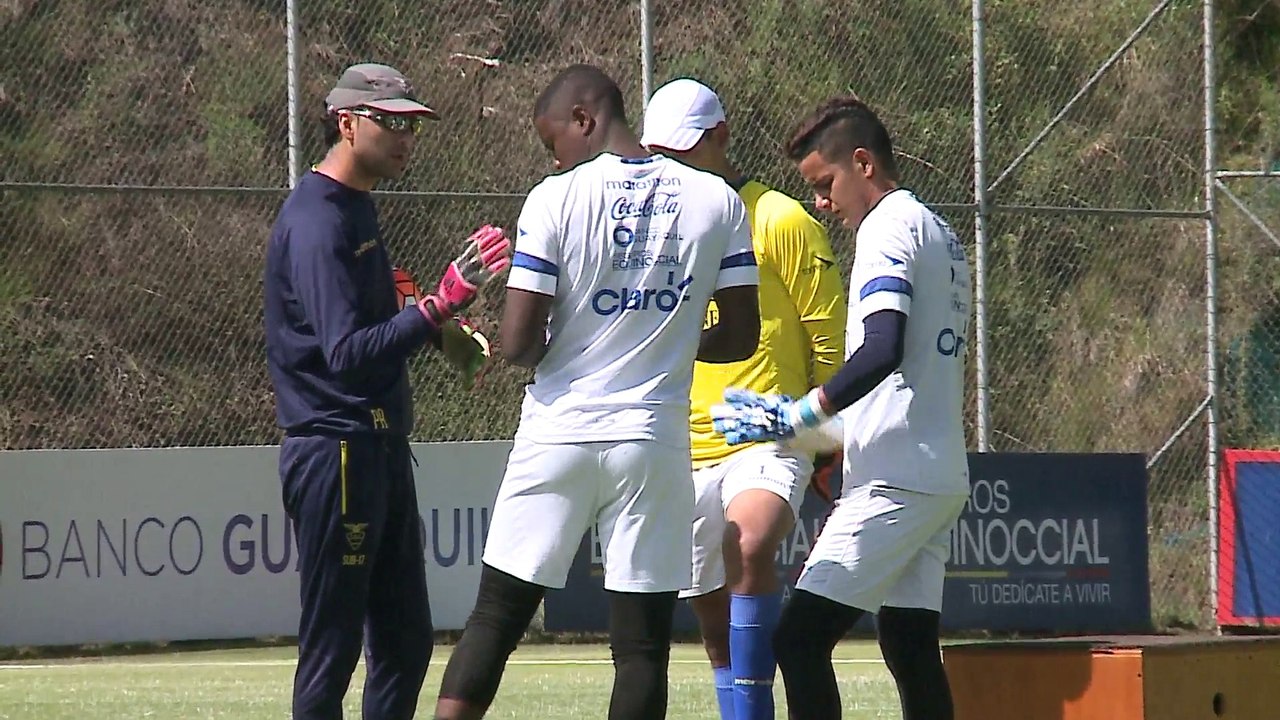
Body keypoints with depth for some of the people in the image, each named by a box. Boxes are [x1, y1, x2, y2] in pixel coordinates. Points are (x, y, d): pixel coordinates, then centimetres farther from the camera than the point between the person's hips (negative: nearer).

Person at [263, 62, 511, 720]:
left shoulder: (357, 208, 16)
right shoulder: (315, 221, -16)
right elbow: (347, 355, -26)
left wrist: (439, 333, 10)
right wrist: (436, 306, -34)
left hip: (381, 449, 10)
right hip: (336, 450, -10)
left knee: (406, 642, 13)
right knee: (333, 647, -7)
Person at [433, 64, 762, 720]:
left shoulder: (556, 199, -7)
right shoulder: (717, 201, 2)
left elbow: (517, 343, -11)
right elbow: (740, 338, 4)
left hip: (558, 436, -1)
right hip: (654, 441, 1)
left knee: (496, 618, 7)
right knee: (642, 643, 3)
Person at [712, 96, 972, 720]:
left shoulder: (888, 229, -9)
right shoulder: (940, 233, 21)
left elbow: (883, 351, -23)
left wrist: (803, 415, -21)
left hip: (893, 480, -10)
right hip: (940, 477, 10)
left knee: (799, 639, -12)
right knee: (911, 648, 9)